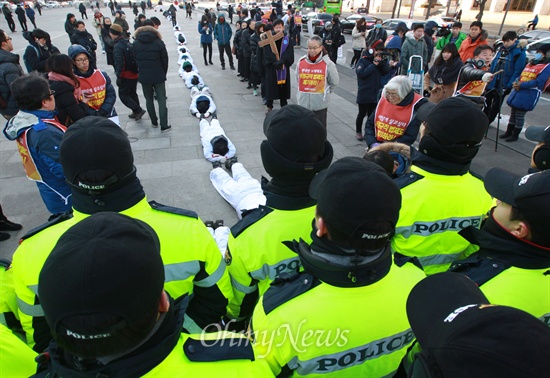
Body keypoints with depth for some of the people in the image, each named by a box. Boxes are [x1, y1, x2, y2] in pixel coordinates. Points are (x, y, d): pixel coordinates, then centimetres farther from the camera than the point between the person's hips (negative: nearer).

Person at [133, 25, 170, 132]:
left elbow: (135, 60, 4)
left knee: (149, 100, 17)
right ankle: (164, 126, -1)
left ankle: (154, 122, 25)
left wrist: (141, 73, 14)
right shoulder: (159, 42, -3)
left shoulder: (135, 44, 3)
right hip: (158, 77, -2)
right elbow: (165, 61, -1)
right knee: (161, 100, 1)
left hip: (144, 77, 2)